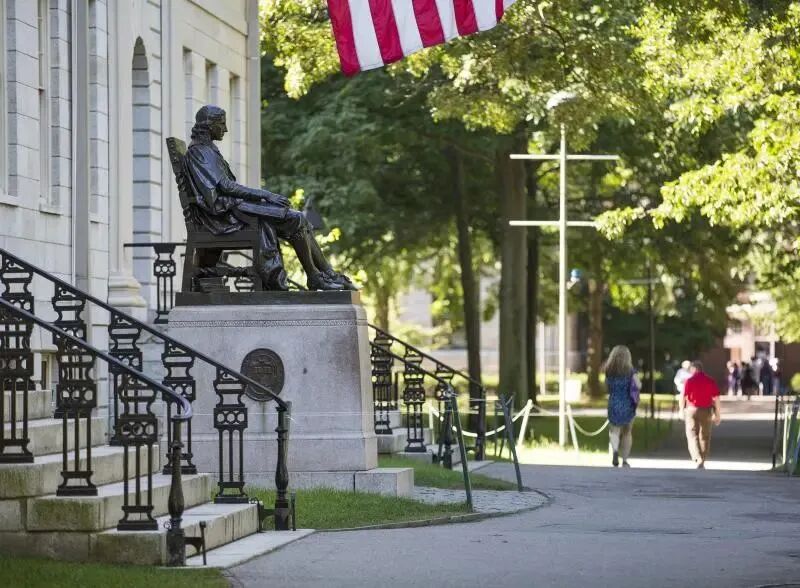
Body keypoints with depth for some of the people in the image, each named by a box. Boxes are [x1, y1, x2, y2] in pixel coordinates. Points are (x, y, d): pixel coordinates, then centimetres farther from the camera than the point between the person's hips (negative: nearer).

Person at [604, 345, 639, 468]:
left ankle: (615, 450, -28)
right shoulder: (630, 370, -7)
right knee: (627, 432, 15)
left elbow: (607, 386, 8)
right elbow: (638, 386, -12)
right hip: (628, 405, 0)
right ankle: (625, 460, 17)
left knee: (614, 430, 3)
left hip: (614, 404, 0)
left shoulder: (609, 371, 0)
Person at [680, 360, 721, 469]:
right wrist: (718, 414, 6)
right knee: (705, 437, 15)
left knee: (692, 435, -1)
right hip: (706, 411, 3)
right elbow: (716, 399, -1)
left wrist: (682, 410, 10)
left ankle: (698, 459, -20)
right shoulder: (710, 381, 1)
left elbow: (683, 397, -6)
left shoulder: (689, 381, -6)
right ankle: (702, 462, 23)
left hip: (692, 410, -3)